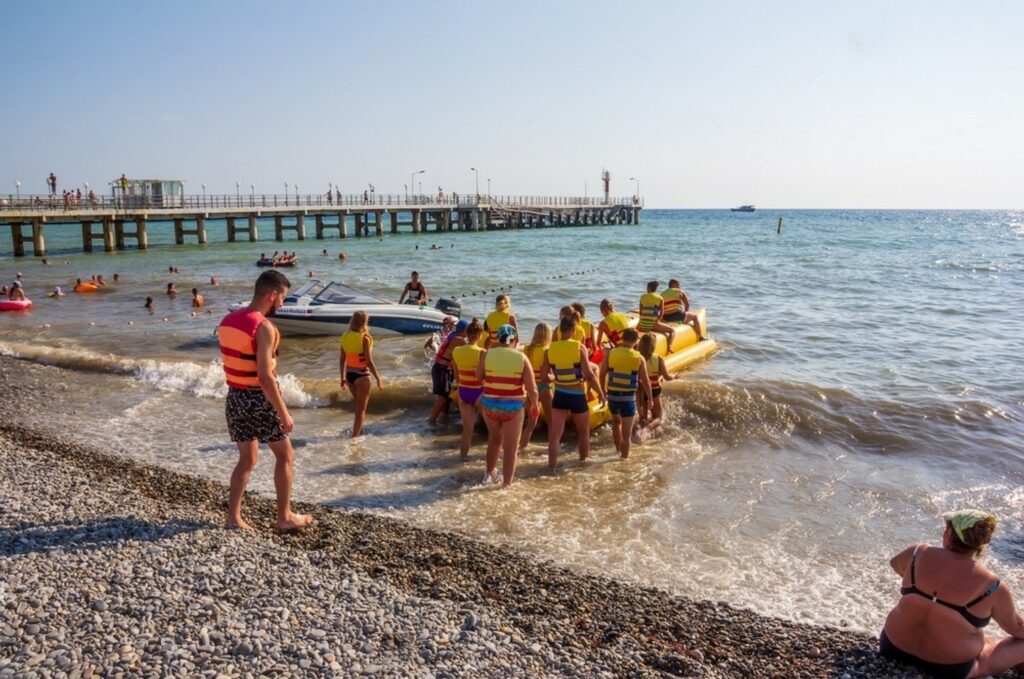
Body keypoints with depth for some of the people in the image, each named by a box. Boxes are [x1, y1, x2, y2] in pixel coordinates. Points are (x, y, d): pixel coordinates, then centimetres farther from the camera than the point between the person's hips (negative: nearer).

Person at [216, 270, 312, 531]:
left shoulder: (227, 321, 5)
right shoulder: (263, 327, -21)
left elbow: (232, 363, 13)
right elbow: (265, 377, -24)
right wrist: (284, 413, -17)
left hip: (234, 397, 8)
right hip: (259, 399, -7)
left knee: (247, 458, 19)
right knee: (285, 456, 10)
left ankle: (233, 517, 21)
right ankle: (285, 517, 18)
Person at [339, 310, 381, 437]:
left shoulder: (346, 336, 2)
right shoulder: (365, 338, -16)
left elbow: (342, 360, 7)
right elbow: (369, 362, -16)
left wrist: (343, 378, 16)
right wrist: (377, 378, -7)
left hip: (349, 374, 7)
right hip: (361, 375, -7)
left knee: (359, 406, 25)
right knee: (361, 409, 5)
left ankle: (359, 433, 35)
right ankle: (355, 437, 4)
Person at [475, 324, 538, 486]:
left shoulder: (487, 354, -5)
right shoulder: (522, 358, -7)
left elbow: (478, 377, 8)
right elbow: (532, 390, -8)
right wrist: (534, 405, 9)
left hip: (490, 404, 2)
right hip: (513, 407, -2)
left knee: (495, 439, 28)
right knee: (510, 449, 10)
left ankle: (489, 474, 37)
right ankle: (506, 484, 14)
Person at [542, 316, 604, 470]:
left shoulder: (550, 349, -4)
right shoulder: (579, 347, -14)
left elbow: (543, 374, 3)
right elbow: (589, 375, -16)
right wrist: (600, 392, -3)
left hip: (559, 395, 2)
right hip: (578, 396, -2)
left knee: (555, 434, 5)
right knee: (583, 432, 20)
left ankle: (552, 466, 2)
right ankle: (584, 461, 34)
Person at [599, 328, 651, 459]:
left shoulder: (610, 354, -3)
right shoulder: (639, 358, -5)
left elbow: (602, 376, 2)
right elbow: (645, 382, -1)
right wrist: (650, 398, 12)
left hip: (613, 396, 2)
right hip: (629, 398, -2)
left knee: (616, 422, 29)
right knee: (626, 434, 7)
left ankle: (618, 451, 31)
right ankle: (624, 458, 11)